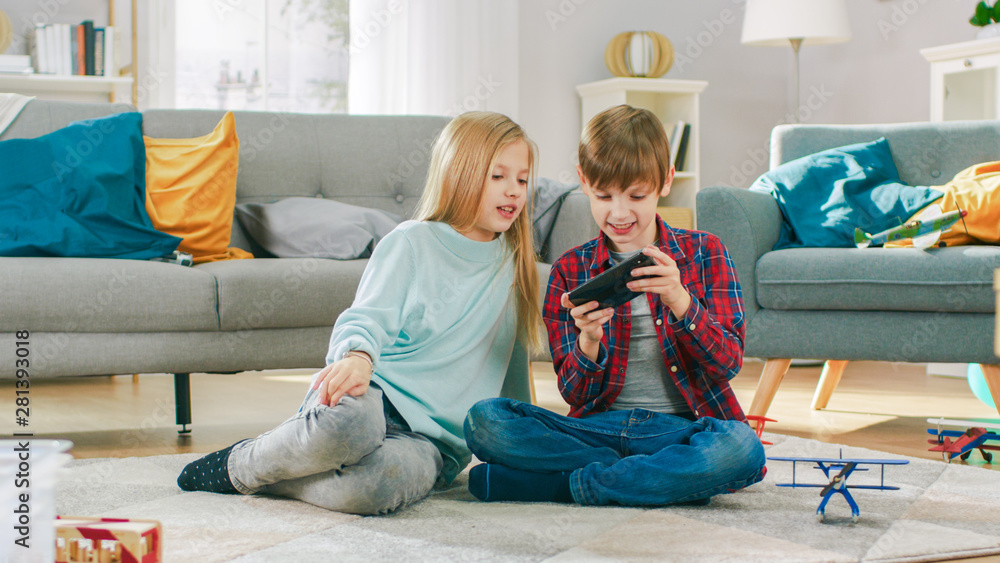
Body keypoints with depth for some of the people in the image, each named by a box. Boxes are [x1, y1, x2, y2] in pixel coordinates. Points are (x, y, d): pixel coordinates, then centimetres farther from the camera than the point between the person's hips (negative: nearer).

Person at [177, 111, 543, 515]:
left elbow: (511, 365, 27)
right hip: (375, 392, -2)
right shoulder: (412, 241, 5)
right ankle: (242, 461, -12)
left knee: (373, 485, -37)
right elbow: (368, 317, -6)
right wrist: (358, 356, -29)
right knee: (347, 420, -43)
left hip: (433, 440, 2)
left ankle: (250, 477, -12)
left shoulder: (512, 263, 17)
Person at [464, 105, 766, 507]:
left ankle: (568, 483, -22)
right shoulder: (570, 271, 7)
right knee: (485, 420, -22)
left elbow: (728, 362, -5)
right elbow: (574, 394, 3)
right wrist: (587, 343, -20)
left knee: (742, 448, -35)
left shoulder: (704, 254, 6)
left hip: (682, 428, -1)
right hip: (599, 427, 2)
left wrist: (680, 302, -23)